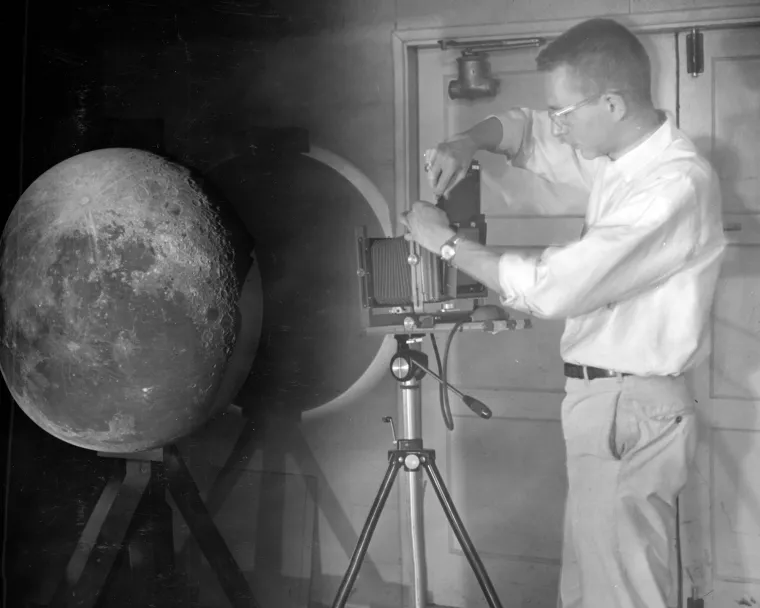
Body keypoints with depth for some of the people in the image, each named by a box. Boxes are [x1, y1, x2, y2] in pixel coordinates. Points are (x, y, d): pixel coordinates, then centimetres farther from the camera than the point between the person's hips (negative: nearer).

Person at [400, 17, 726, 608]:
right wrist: (467, 142, 0)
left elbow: (550, 287, -25)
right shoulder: (621, 154, 6)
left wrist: (447, 241, -13)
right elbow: (528, 130, 22)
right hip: (605, 402, 9)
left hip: (629, 411, -9)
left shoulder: (676, 185, -22)